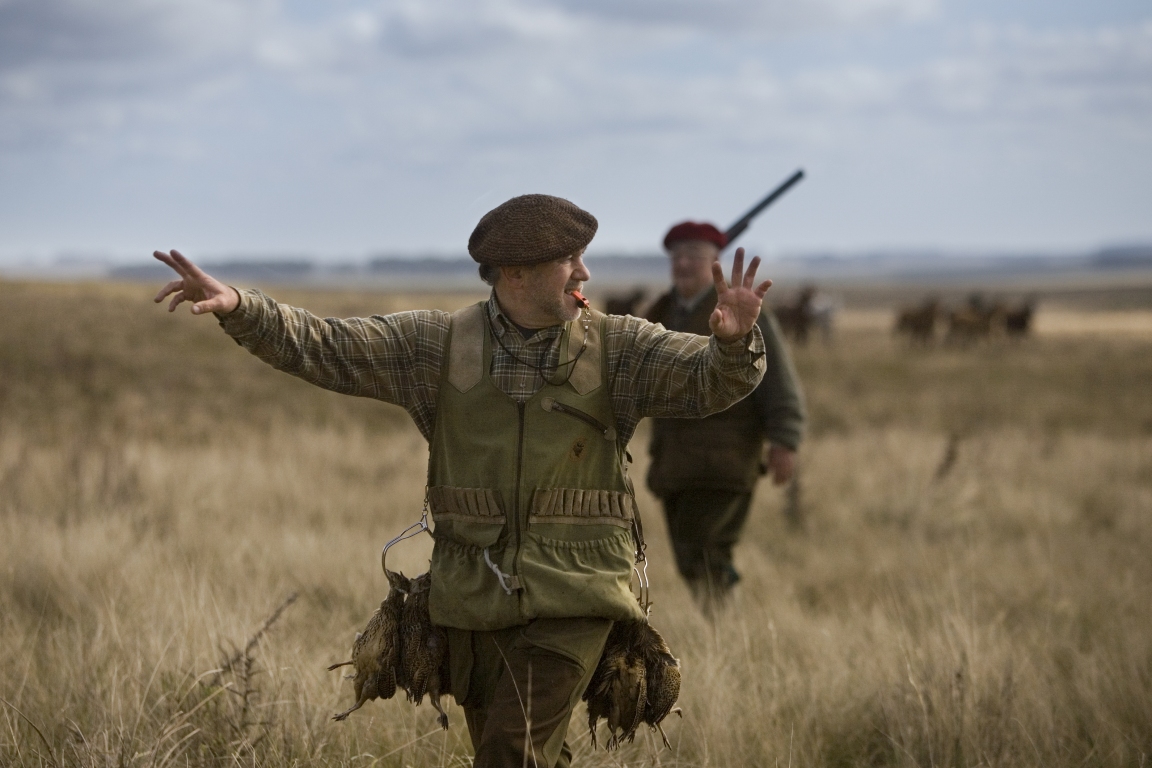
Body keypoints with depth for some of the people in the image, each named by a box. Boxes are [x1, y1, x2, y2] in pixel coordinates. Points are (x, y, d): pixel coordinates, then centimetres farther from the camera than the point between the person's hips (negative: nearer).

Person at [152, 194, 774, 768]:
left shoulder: (616, 349, 0)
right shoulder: (439, 345, 2)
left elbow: (709, 379, -12)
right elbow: (322, 347, -1)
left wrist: (734, 342, -35)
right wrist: (238, 309, -16)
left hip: (573, 596, -2)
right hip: (475, 595, 3)